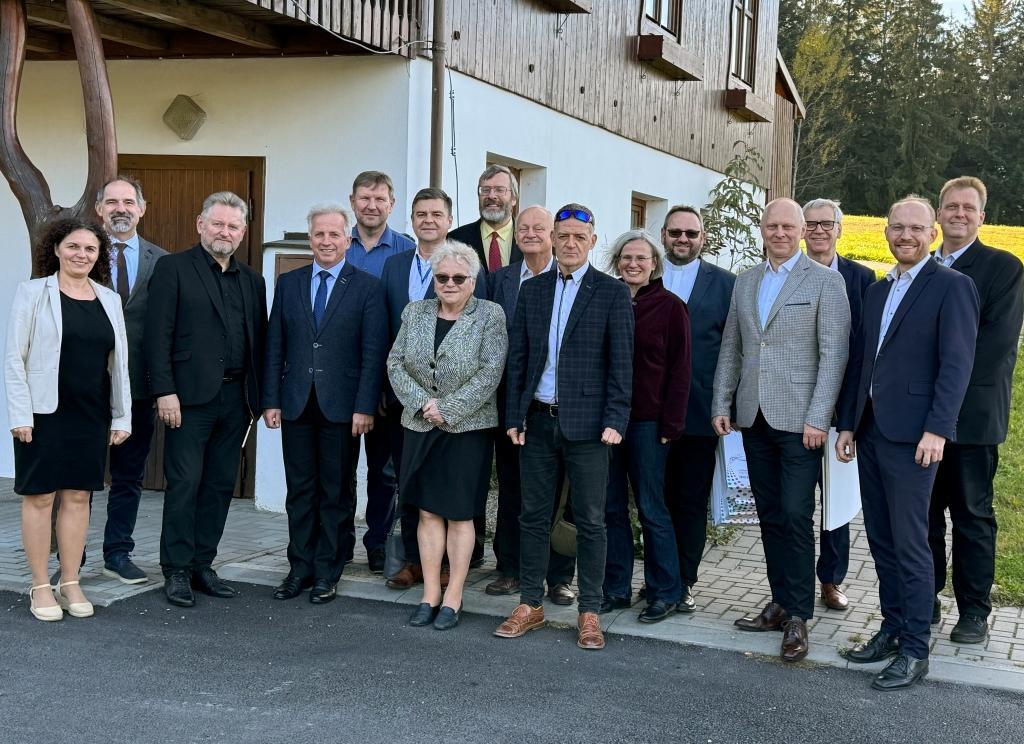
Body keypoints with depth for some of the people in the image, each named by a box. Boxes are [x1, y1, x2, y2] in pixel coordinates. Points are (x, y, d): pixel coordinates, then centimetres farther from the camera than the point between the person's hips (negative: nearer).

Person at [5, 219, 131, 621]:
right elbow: (14, 357, -5)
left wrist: (122, 417, 6)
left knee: (78, 496, 8)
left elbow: (119, 362, 11)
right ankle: (40, 587, 11)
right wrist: (20, 415, -12)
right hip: (45, 412, -4)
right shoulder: (33, 292, -2)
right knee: (40, 496, 2)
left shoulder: (110, 299, 9)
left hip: (92, 415, 4)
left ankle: (70, 583, 17)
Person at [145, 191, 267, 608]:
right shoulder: (173, 269, 1)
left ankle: (202, 565, 17)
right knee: (184, 484, -3)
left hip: (236, 398, 5)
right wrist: (164, 391, -14)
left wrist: (256, 398, 7)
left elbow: (258, 341, 15)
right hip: (190, 396, -5)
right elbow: (158, 334, -6)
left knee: (220, 485, 8)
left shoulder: (252, 281, 16)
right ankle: (176, 571, 5)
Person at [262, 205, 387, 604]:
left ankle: (327, 574, 14)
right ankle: (300, 568, 18)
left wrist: (365, 407, -11)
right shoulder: (288, 283, 9)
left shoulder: (367, 287, -1)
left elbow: (374, 353, -5)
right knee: (300, 490, 9)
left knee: (336, 493, 5)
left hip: (342, 406, -3)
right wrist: (271, 400, 2)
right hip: (296, 404, 3)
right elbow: (274, 346, 8)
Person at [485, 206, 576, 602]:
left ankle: (559, 576, 14)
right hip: (511, 402, 3)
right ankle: (510, 569, 23)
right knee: (511, 491, 11)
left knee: (557, 494, 4)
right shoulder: (499, 280, 9)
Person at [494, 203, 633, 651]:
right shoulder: (532, 290, 10)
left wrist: (614, 421, -11)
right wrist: (514, 416, 4)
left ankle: (589, 613, 12)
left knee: (590, 521, 3)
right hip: (538, 420, 4)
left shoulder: (612, 293, -1)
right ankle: (530, 604, 19)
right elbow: (517, 357, 10)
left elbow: (621, 362, -4)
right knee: (533, 516, 9)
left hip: (586, 423, -3)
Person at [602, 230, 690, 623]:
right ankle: (616, 588, 18)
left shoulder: (670, 307, -2)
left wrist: (671, 422, -10)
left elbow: (679, 368, -3)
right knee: (612, 507, 8)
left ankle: (664, 592, 13)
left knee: (651, 508, 1)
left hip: (648, 421, -4)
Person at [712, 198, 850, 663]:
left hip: (798, 419, -5)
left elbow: (834, 354, -9)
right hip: (753, 416, 5)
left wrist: (817, 418, -15)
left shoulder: (824, 282, -3)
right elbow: (730, 348, 16)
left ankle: (799, 617, 1)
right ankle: (781, 603, 20)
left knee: (795, 516, -7)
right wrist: (721, 405, 8)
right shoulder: (745, 282, 13)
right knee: (770, 516, 11)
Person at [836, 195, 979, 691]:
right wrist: (847, 424, 14)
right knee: (881, 540, 12)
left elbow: (957, 363, -12)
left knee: (909, 544, -4)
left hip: (911, 435, -7)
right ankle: (892, 630, 23)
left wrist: (937, 430, -19)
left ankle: (915, 650, 4)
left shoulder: (951, 286, -5)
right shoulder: (877, 291, 17)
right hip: (869, 431, 7)